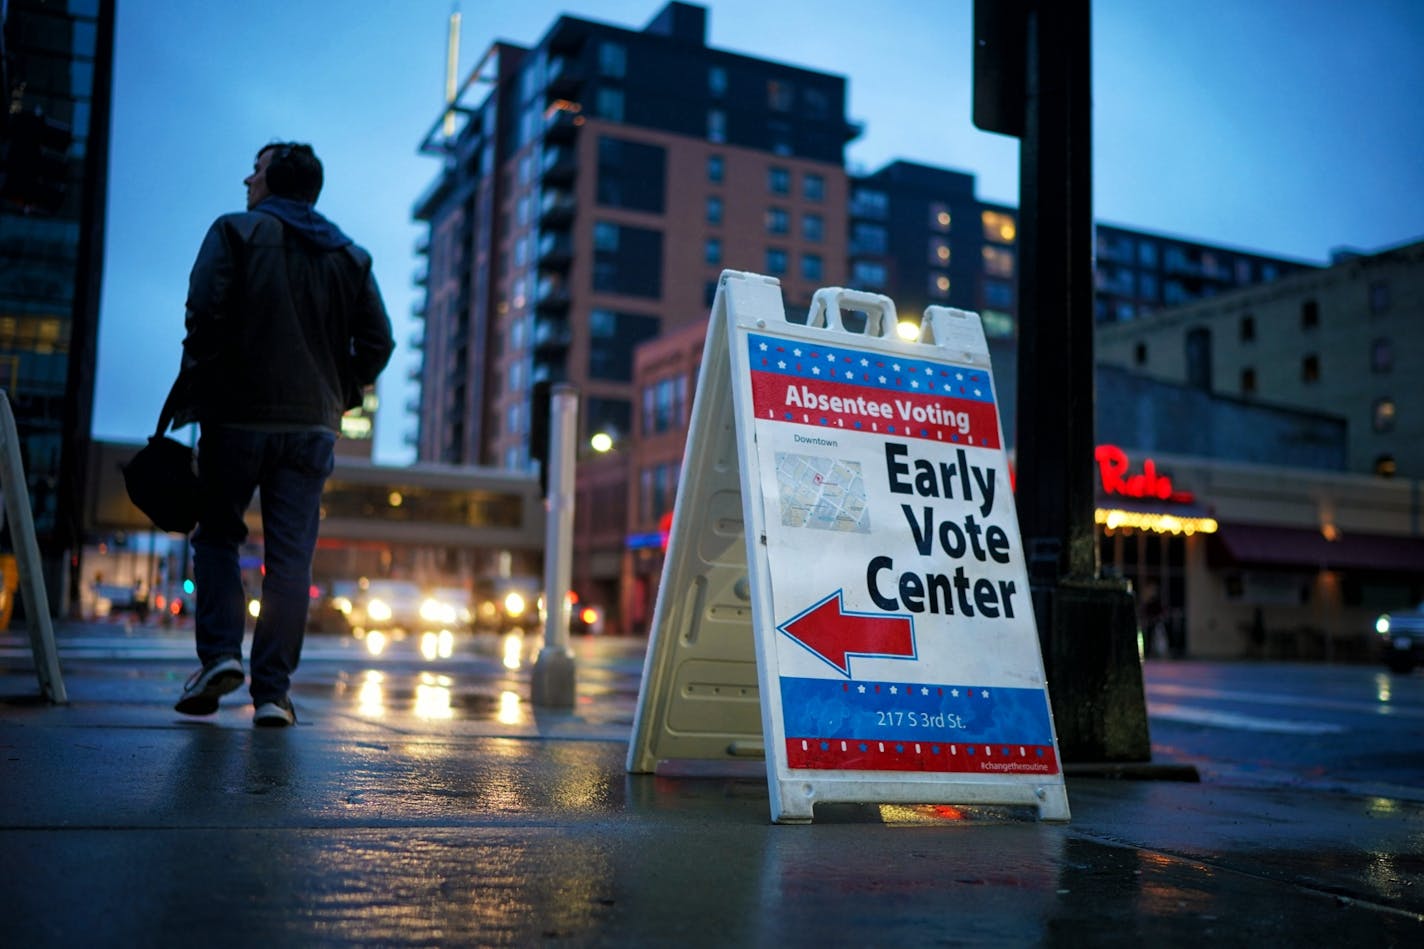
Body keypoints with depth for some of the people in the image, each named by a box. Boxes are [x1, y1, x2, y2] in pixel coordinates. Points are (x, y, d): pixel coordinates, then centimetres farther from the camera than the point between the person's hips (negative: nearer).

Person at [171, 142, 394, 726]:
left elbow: (206, 316, -11)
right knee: (290, 557, 2)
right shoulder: (351, 257, 12)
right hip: (312, 427, 3)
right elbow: (377, 344, 5)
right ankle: (272, 691, 1)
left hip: (238, 416, -2)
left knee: (216, 536, 14)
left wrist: (194, 394, -1)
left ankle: (220, 654, -1)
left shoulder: (235, 233, 1)